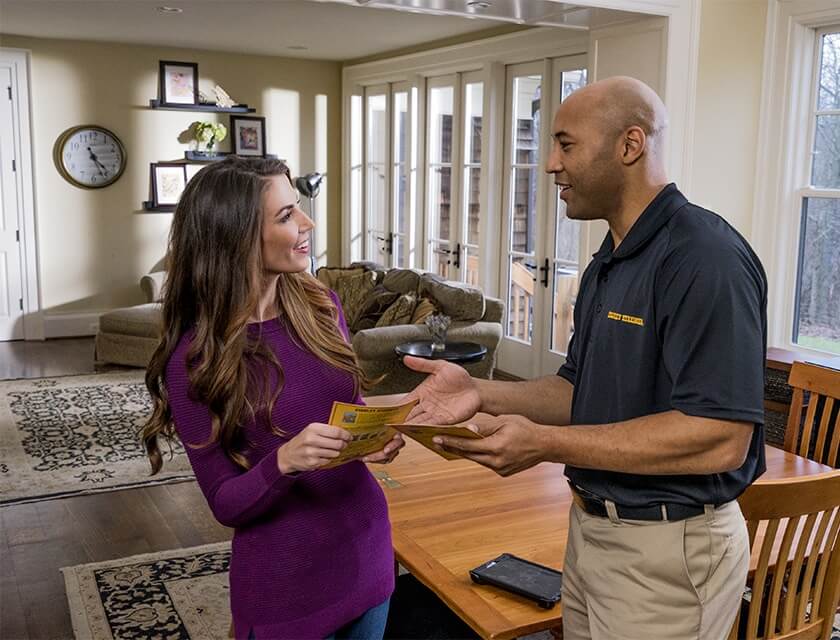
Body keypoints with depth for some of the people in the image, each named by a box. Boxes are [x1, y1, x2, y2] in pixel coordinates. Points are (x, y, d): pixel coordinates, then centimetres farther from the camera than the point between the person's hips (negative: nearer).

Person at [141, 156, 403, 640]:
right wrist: (283, 463, -32)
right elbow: (225, 503, -13)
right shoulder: (196, 358, -16)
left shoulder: (322, 306, -4)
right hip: (284, 586, -4)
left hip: (367, 548, 5)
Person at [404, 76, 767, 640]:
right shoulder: (609, 263, 10)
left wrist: (546, 444, -27)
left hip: (667, 551, -8)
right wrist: (482, 393, -4)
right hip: (592, 528, 9)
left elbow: (720, 439, -27)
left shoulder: (705, 258, -21)